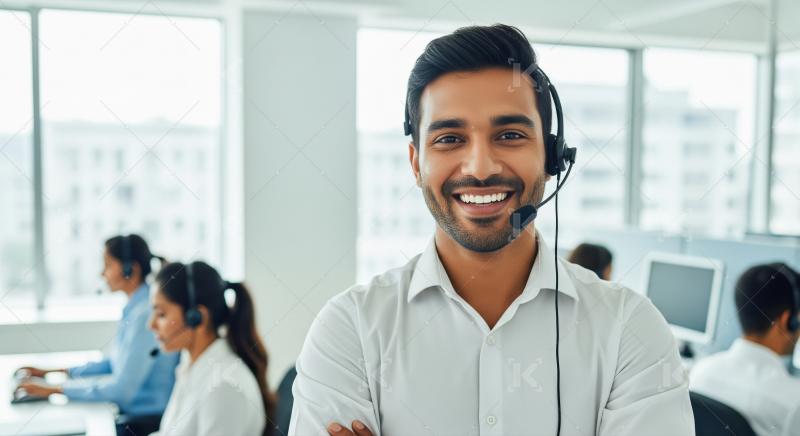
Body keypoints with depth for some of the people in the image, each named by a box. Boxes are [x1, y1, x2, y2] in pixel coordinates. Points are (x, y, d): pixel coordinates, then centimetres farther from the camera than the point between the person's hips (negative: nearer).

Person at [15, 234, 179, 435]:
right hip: (131, 415, 8)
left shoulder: (146, 313, -21)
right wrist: (50, 372, 12)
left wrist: (55, 389, -15)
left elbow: (121, 387, -21)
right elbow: (114, 363, 15)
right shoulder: (135, 307, 7)